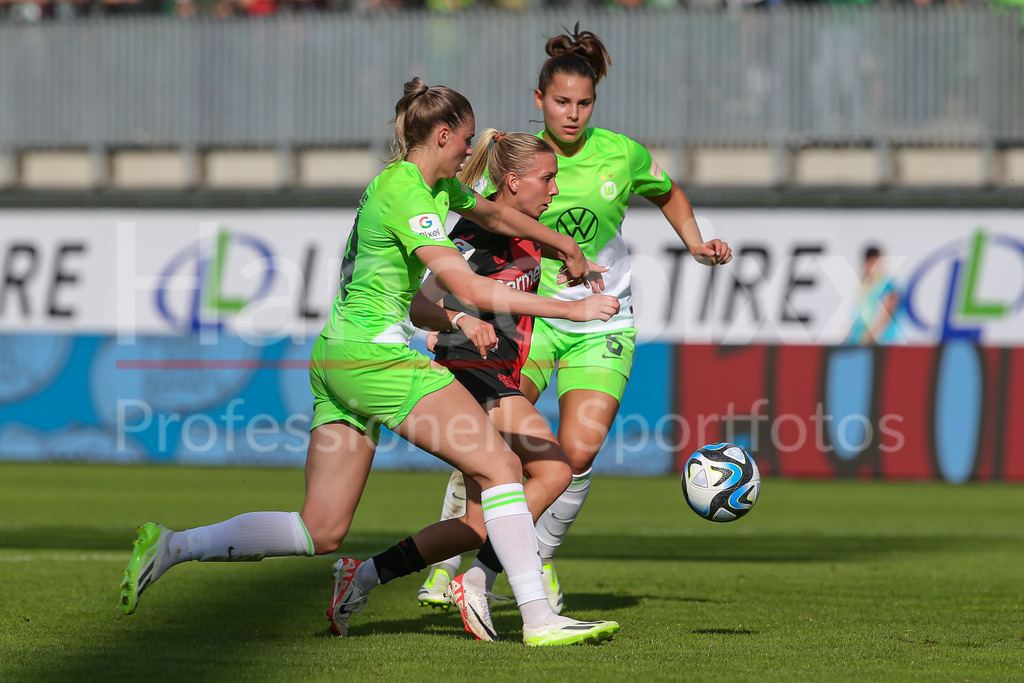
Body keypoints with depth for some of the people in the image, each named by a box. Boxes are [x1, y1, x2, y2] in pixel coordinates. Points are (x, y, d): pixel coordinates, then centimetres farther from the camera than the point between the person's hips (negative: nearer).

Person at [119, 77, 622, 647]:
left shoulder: (437, 185, 16)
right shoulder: (405, 193, -14)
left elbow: (495, 213, 37)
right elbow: (467, 287, -21)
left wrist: (567, 248, 44)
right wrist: (568, 308, -19)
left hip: (334, 356, 10)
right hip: (373, 351, -10)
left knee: (322, 531, 6)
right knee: (499, 465, -11)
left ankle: (172, 547, 6)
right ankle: (540, 620, -15)